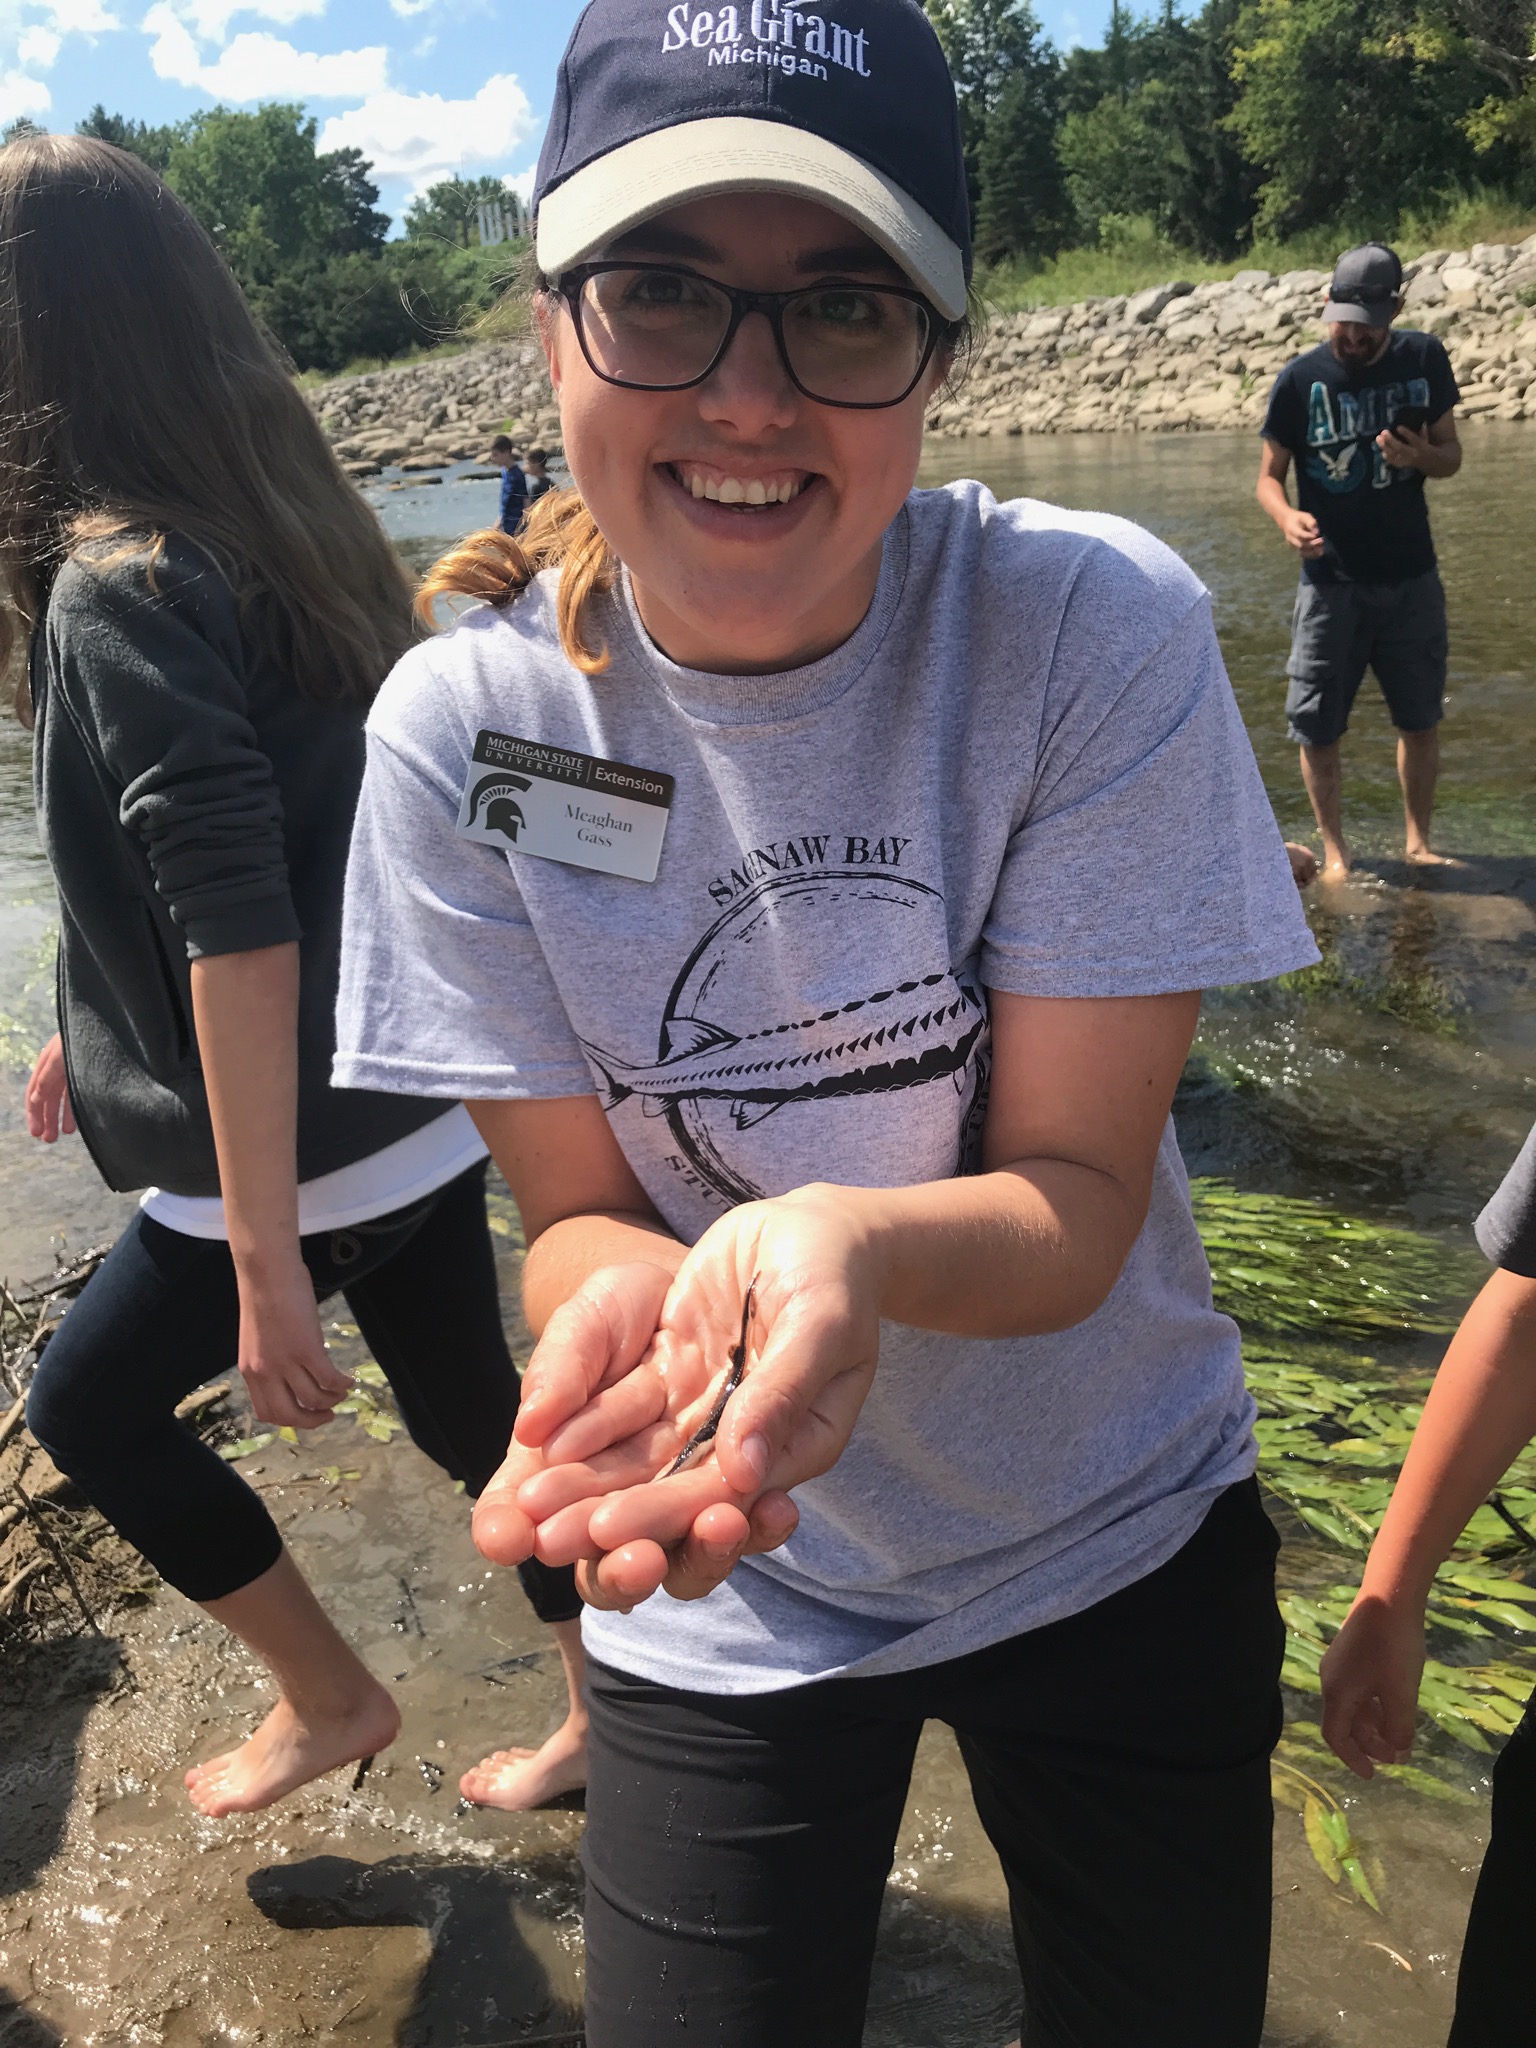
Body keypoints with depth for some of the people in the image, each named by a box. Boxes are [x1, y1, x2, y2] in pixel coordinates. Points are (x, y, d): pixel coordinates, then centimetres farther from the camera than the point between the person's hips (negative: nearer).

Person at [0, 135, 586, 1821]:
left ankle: (329, 1700, 31)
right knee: (473, 1421, 21)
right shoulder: (282, 525, 7)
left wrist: (267, 1269, -21)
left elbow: (239, 937, -25)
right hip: (421, 1110, 7)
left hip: (302, 1152, -7)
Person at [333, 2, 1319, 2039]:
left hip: (1121, 1545, 1)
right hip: (724, 1592, 0)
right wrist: (630, 1296, -35)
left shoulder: (1099, 628, -21)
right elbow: (570, 1204, -11)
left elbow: (1076, 1198, -19)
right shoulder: (467, 725, -18)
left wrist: (850, 1241, -41)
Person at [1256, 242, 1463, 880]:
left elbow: (1452, 455, 6)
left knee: (1421, 720, 10)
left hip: (1411, 581, 2)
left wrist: (1422, 456, -18)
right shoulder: (1300, 378, -8)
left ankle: (1418, 841, 27)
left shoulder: (1424, 359, 0)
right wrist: (1287, 517, -27)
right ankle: (1334, 849, 17)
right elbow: (1269, 474, -5)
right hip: (1331, 583, -2)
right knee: (1317, 728, 0)